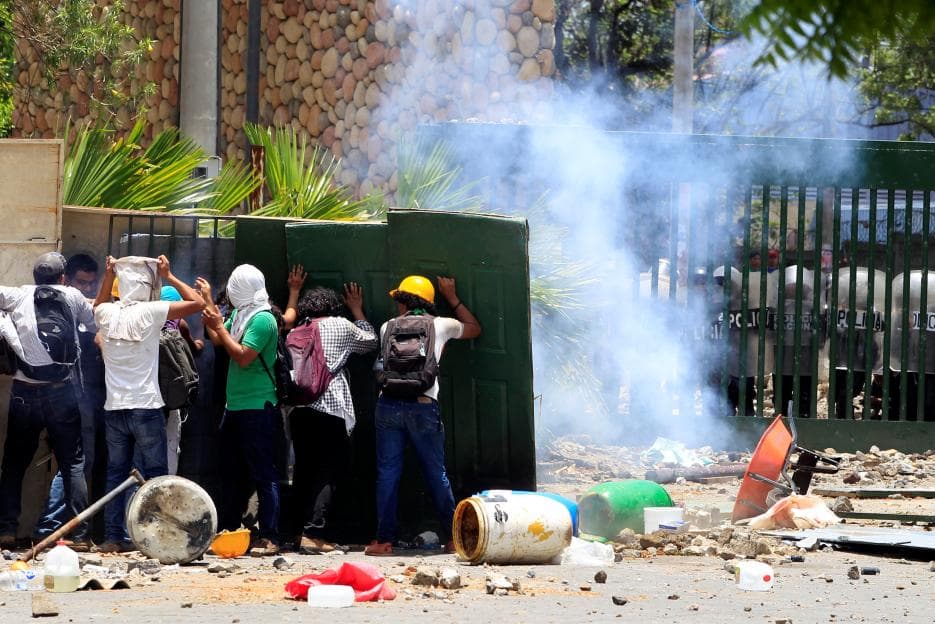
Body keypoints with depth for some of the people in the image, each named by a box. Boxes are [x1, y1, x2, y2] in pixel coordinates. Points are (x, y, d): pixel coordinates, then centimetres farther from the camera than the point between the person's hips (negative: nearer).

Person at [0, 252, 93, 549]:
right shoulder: (72, 297, 4)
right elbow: (94, 322, 15)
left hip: (25, 392, 0)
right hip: (63, 392, 0)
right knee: (73, 464, 5)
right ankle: (79, 534, -2)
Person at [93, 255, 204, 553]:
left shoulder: (107, 314, 4)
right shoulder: (150, 312, -9)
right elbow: (197, 303, -4)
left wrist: (108, 276, 26)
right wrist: (169, 277, 5)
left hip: (114, 408, 4)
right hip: (146, 406, -4)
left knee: (115, 473, 8)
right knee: (155, 474, 1)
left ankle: (113, 537, 6)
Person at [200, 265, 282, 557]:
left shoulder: (262, 320, -15)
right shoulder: (239, 315, 12)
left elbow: (243, 357, -21)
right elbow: (217, 340, 24)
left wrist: (220, 326, -14)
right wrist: (208, 302, 23)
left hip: (257, 409, -10)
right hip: (235, 407, 10)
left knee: (264, 474, -8)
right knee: (229, 471, 15)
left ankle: (269, 538, -10)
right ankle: (226, 531, 23)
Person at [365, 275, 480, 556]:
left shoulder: (388, 327, 13)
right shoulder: (440, 325, 10)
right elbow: (474, 329, 29)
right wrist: (452, 297, 37)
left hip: (389, 404, 1)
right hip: (424, 406, -1)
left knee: (387, 473, 4)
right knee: (436, 474, 8)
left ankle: (384, 540, 3)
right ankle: (453, 538, 12)